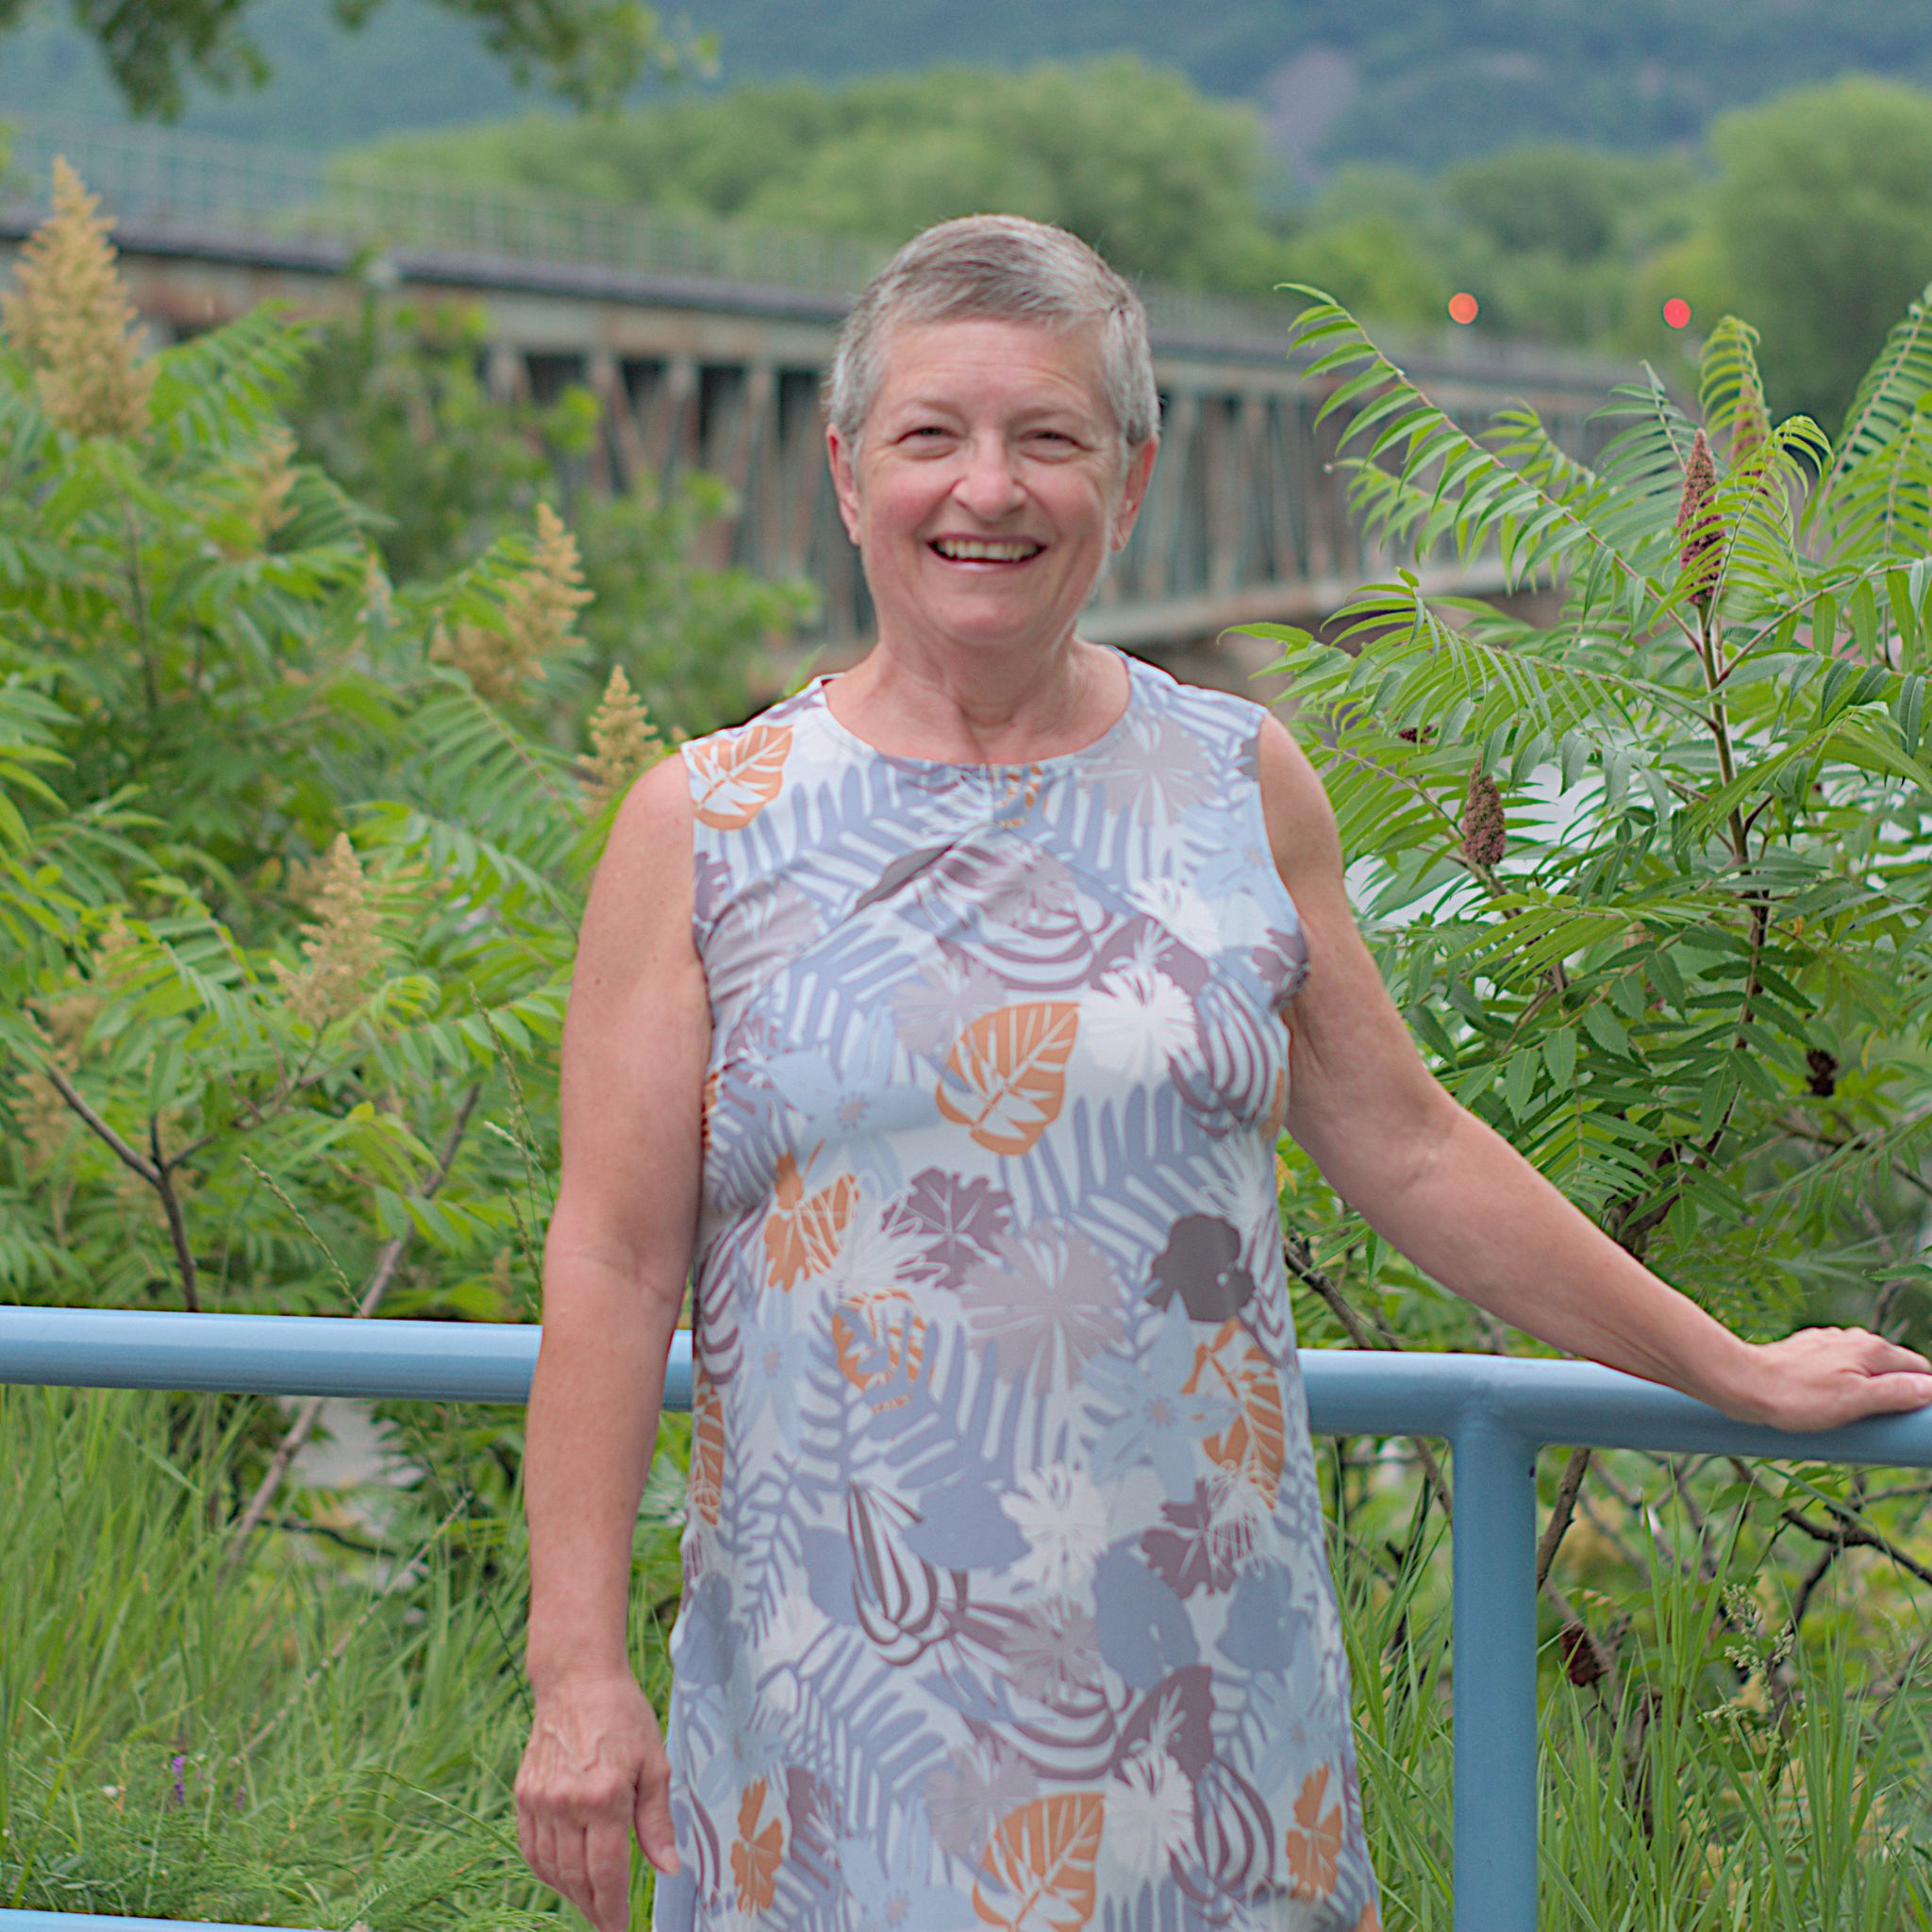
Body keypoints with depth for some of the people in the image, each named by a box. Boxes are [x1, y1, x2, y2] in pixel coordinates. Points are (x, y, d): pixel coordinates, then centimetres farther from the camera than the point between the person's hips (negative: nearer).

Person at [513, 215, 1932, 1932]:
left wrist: (1729, 1372, 18)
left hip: (1198, 1676, 2)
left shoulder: (1239, 789, 6)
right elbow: (614, 1265, -1)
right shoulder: (707, 825, 1)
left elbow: (1406, 1151, 14)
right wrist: (578, 1665, -6)